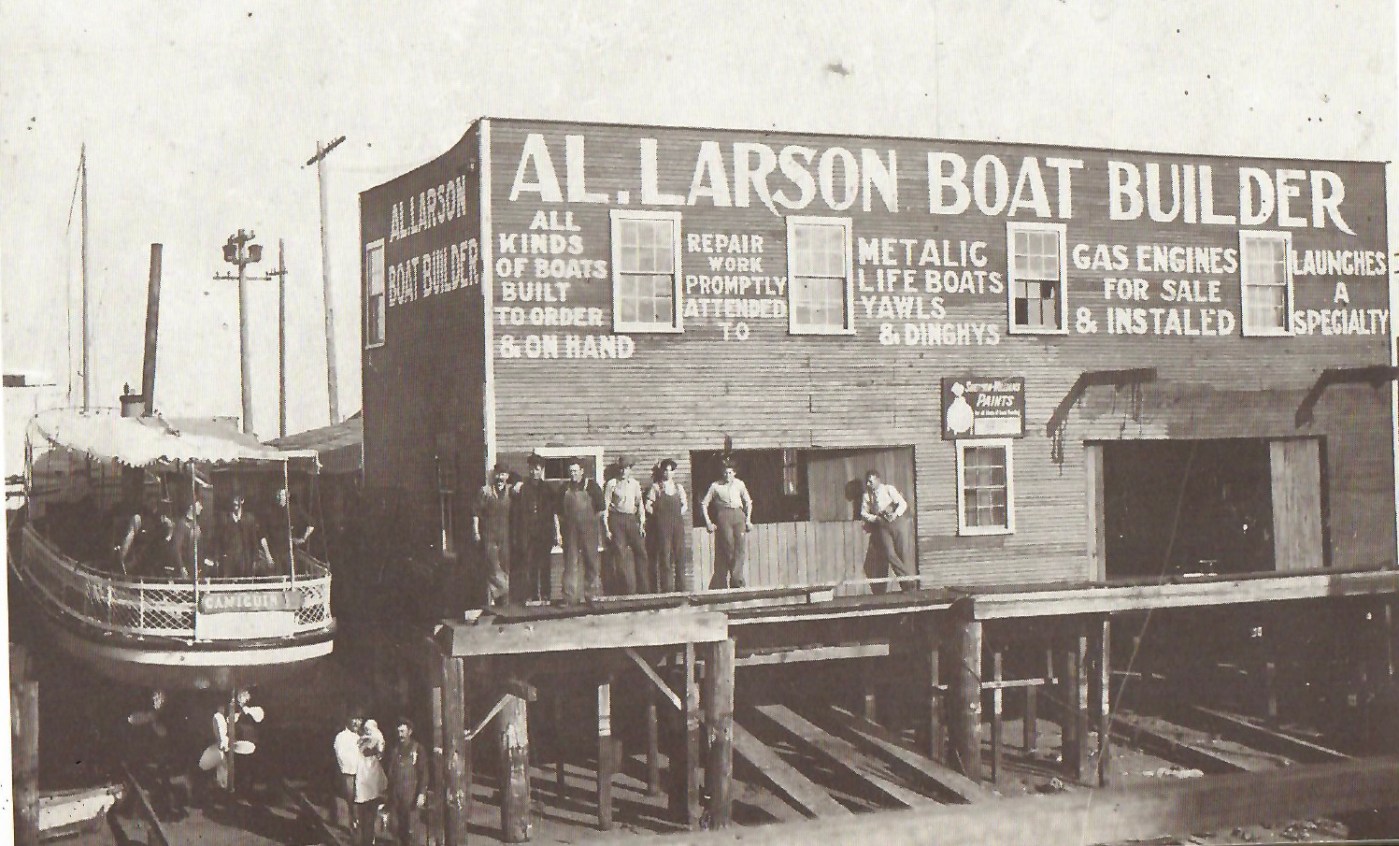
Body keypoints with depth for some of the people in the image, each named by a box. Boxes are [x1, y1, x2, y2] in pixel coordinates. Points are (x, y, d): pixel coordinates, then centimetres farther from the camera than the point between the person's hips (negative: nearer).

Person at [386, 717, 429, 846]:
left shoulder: (417, 748, -3)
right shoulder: (395, 749, 12)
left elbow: (423, 773, -5)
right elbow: (391, 772, 16)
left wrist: (422, 793, -12)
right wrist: (389, 794, 11)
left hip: (411, 795, -5)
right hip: (396, 795, 5)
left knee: (411, 830, -5)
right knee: (397, 828, 6)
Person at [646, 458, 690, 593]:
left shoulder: (678, 487, 15)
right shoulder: (656, 487, 3)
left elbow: (685, 505, 20)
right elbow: (648, 506, -1)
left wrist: (679, 514, 6)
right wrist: (659, 515, -1)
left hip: (678, 522, 4)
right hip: (662, 525, -4)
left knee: (680, 554, 2)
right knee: (664, 554, -7)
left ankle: (680, 586, 9)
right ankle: (666, 587, -5)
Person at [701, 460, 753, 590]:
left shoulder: (739, 484, 11)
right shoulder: (716, 486, 5)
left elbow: (748, 502, 20)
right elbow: (704, 503, 8)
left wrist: (748, 520, 11)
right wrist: (708, 522, 1)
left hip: (738, 516, 3)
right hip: (724, 516, -3)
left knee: (739, 547, -5)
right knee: (728, 547, -10)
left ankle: (737, 581, 0)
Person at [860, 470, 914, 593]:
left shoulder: (889, 489, 3)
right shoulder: (867, 495, 11)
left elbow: (903, 504, -3)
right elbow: (863, 513, 13)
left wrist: (895, 514, -21)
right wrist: (875, 518, -5)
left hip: (897, 521, -3)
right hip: (882, 526, 3)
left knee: (903, 553, -7)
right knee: (889, 554, -15)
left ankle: (908, 585, -2)